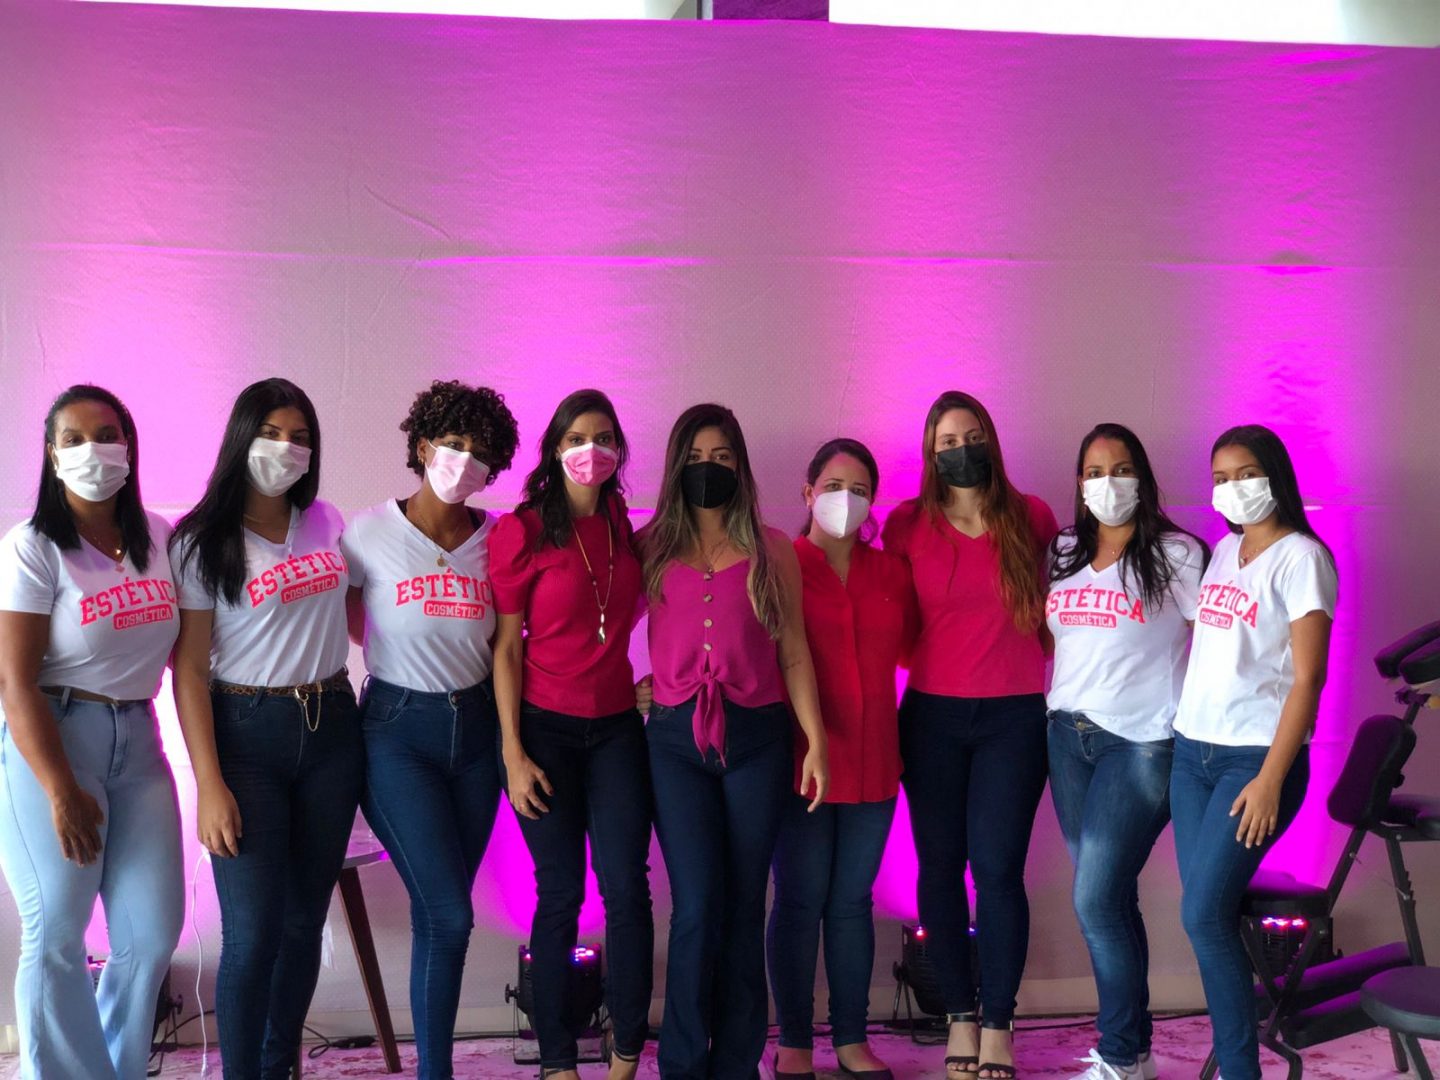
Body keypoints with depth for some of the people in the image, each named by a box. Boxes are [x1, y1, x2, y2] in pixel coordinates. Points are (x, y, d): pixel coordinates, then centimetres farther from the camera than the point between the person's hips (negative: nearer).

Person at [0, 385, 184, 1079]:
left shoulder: (160, 539, 5)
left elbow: (186, 645, 13)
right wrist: (61, 793, -17)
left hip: (138, 740, 5)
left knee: (153, 931, 6)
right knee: (56, 936, -2)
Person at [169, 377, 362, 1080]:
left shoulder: (325, 523, 7)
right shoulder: (202, 543, -5)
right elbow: (189, 669, -9)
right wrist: (209, 785, -15)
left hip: (331, 731, 4)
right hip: (248, 734, -4)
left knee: (304, 921, 10)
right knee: (253, 936, -7)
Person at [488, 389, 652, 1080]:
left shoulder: (624, 524, 7)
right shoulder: (522, 531, -6)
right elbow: (505, 647, -7)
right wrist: (513, 753, -11)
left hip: (617, 728, 4)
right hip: (547, 729, -4)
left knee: (628, 890, -1)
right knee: (560, 895, 1)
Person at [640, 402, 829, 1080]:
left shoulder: (771, 551, 8)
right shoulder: (650, 548, 8)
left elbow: (794, 650, 7)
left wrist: (815, 741, 2)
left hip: (757, 736, 1)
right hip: (676, 739, 0)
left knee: (744, 907, 5)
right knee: (698, 908, -6)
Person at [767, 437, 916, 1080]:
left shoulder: (892, 573, 10)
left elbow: (911, 647, 20)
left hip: (872, 760, 4)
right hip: (798, 758, -3)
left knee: (853, 901, 11)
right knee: (800, 900, 4)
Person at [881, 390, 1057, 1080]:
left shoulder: (1031, 518, 3)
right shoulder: (907, 524, 1)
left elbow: (1051, 608, 14)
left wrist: (1064, 684, 7)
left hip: (1014, 716, -1)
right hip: (932, 715, 1)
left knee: (997, 867, -5)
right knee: (940, 864, 5)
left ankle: (998, 1024, 8)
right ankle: (960, 1015, 19)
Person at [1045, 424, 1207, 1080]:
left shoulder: (1176, 555, -5)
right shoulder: (1061, 555, 10)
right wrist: (1050, 708, 10)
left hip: (1142, 743, -5)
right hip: (1069, 734, 5)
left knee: (1096, 901, -9)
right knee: (1109, 900, 11)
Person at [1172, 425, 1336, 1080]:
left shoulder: (1300, 558, -7)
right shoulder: (1224, 550, 13)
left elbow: (1307, 678, -12)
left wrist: (1270, 778, -18)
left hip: (1256, 756, -6)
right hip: (1192, 750, 6)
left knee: (1204, 915, -11)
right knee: (1209, 915, 6)